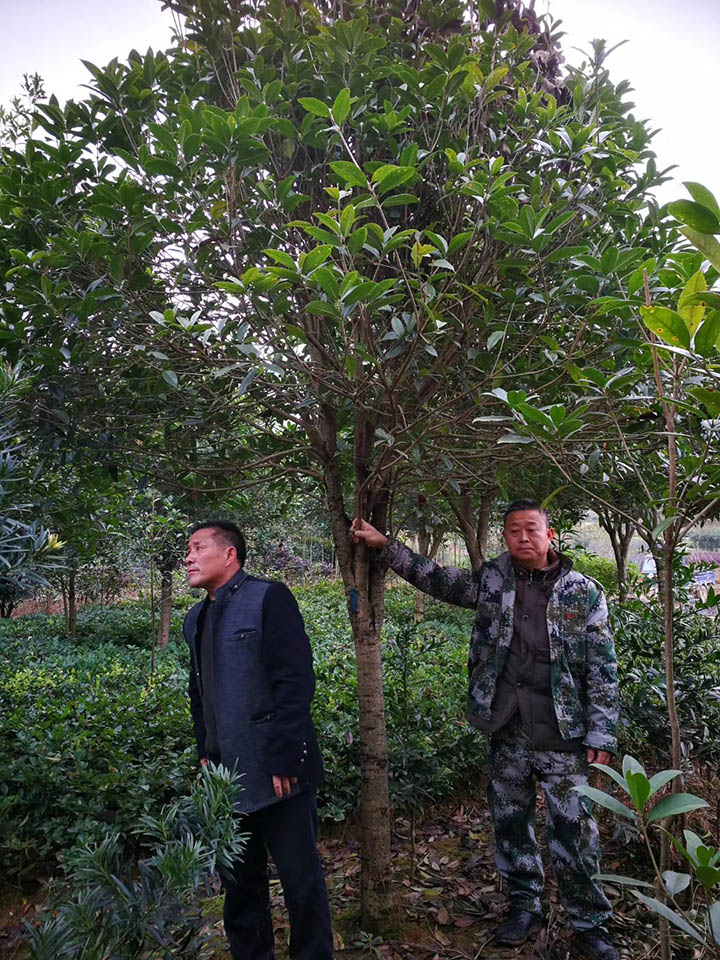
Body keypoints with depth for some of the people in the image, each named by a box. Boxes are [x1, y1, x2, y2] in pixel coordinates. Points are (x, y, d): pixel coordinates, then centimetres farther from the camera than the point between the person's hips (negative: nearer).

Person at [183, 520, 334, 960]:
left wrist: (283, 760, -20)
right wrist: (205, 752, 12)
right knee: (239, 882, 20)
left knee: (301, 880, 7)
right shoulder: (196, 618, 13)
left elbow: (295, 683, -17)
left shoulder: (269, 597, -11)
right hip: (228, 775, 7)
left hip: (275, 772, -7)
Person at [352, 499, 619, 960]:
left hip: (563, 737, -3)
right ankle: (526, 908, 36)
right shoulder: (492, 580, 2)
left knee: (574, 831, 5)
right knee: (510, 823, 15)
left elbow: (602, 670, -3)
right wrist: (386, 545, 9)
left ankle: (590, 923, 26)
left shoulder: (583, 592, -5)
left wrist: (602, 735, -5)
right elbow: (436, 579, 13)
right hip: (506, 735, 3)